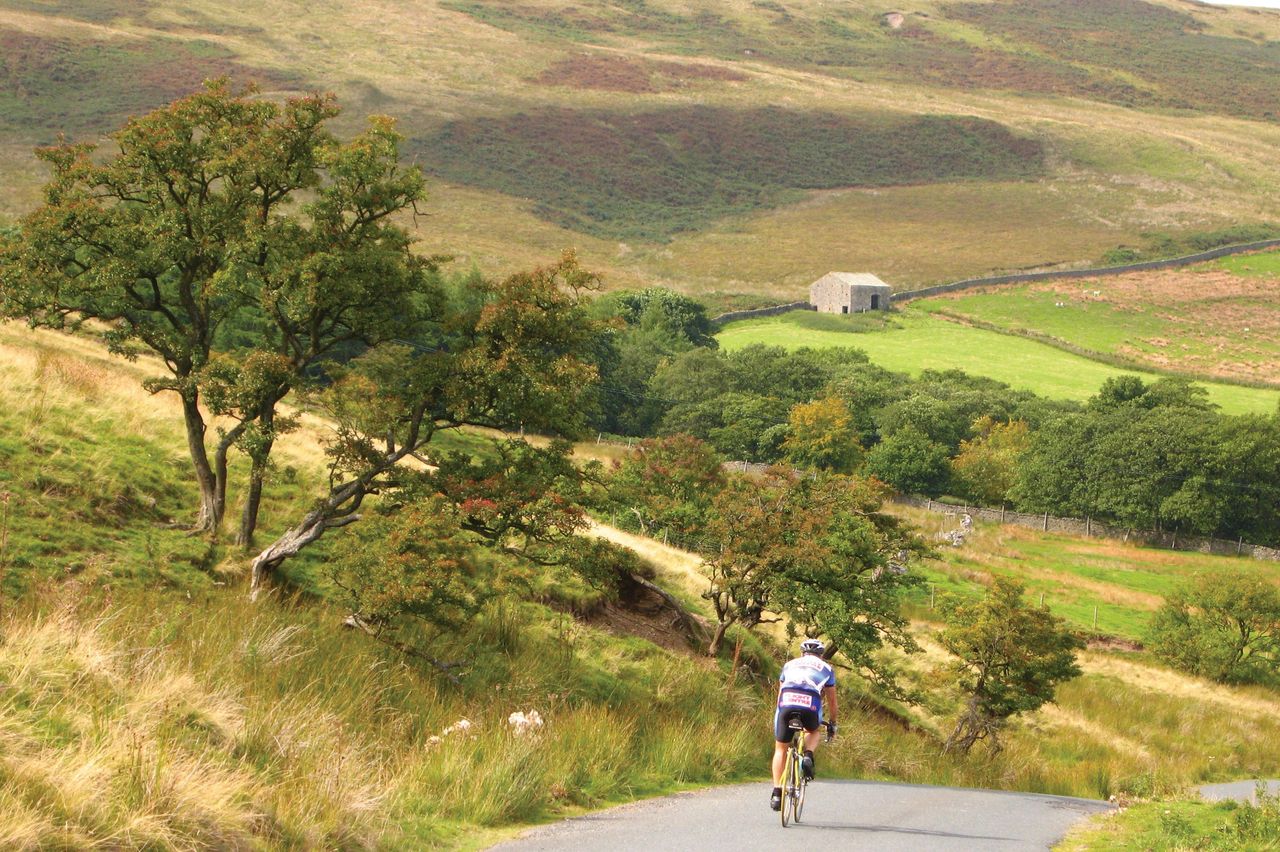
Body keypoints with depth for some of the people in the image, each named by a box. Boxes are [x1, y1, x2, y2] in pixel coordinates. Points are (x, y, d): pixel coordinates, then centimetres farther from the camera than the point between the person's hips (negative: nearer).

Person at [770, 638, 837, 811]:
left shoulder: (790, 664, 32)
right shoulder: (826, 668, 28)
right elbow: (831, 701, 31)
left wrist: (777, 719, 44)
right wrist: (832, 724, 43)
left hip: (786, 703, 1)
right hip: (810, 706, -1)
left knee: (780, 749, 15)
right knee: (813, 732, 33)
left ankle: (776, 793, 8)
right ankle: (808, 757, 4)